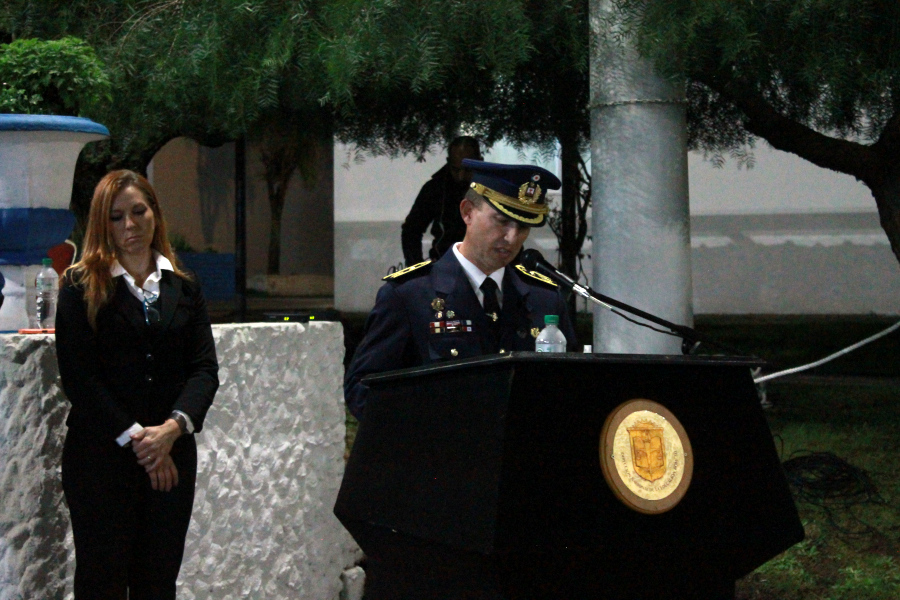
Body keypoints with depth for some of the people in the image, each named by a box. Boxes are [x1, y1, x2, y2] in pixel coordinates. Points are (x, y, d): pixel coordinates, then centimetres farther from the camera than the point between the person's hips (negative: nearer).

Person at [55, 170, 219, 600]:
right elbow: (78, 377, -8)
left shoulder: (184, 289, 10)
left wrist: (174, 426, -15)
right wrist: (134, 439, -13)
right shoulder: (82, 287, -1)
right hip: (101, 456, -3)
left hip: (171, 456, 3)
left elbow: (205, 368, 2)